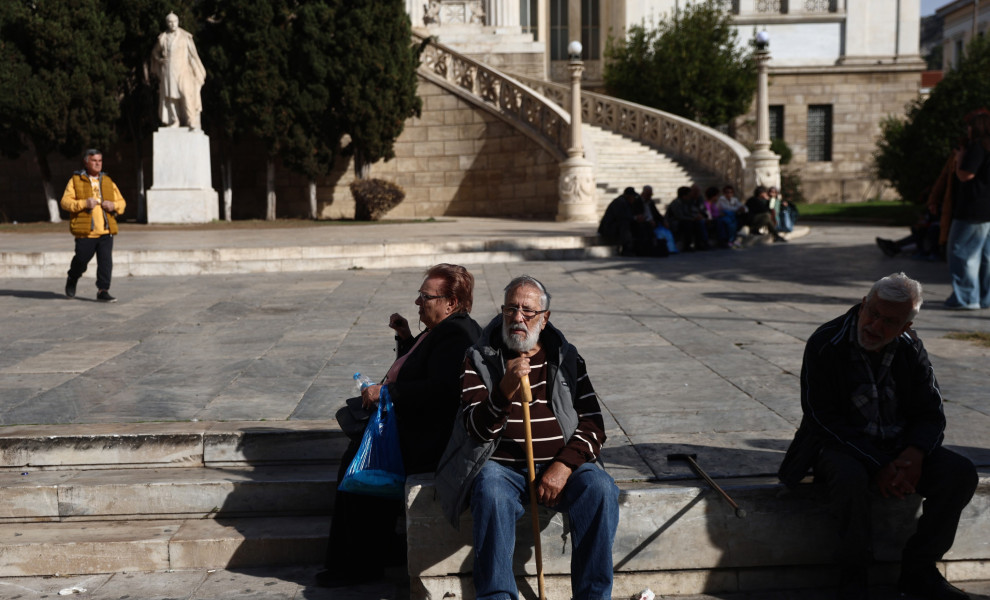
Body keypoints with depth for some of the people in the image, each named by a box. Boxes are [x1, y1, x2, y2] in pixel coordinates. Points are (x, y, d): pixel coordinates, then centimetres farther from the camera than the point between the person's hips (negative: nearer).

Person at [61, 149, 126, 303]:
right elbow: (65, 202, -3)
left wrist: (113, 205, -4)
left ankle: (103, 291, 2)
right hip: (85, 232, -3)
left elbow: (122, 203, 19)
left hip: (106, 231, 3)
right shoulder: (75, 180, 5)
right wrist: (84, 203, -17)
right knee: (82, 259, 3)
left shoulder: (108, 182, 17)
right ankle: (72, 280, 32)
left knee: (106, 261, -4)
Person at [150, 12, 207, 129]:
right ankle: (175, 121, 6)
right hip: (167, 70, 3)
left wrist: (198, 71, -2)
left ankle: (191, 121, -18)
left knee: (186, 93, -16)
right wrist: (159, 59, 3)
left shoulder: (185, 36, -1)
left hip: (182, 70, -3)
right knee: (170, 95, 1)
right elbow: (155, 51, 23)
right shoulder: (162, 38, 8)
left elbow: (193, 54, 2)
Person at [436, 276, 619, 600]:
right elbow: (478, 429, -6)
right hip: (502, 466, -2)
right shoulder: (479, 359, 6)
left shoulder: (567, 358, 13)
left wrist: (563, 465, -10)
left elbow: (592, 423, 8)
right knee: (492, 494, -35)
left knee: (600, 489, -26)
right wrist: (505, 390, -26)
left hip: (559, 466, 2)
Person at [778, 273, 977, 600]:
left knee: (961, 473, -18)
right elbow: (824, 420, -16)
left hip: (900, 447, 5)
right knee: (851, 478, -38)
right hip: (842, 446, -5)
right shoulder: (825, 344, -13)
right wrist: (876, 465, -24)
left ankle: (918, 569, -2)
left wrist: (915, 453, -19)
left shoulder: (911, 349, 1)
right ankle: (852, 574, -14)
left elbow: (931, 413, 5)